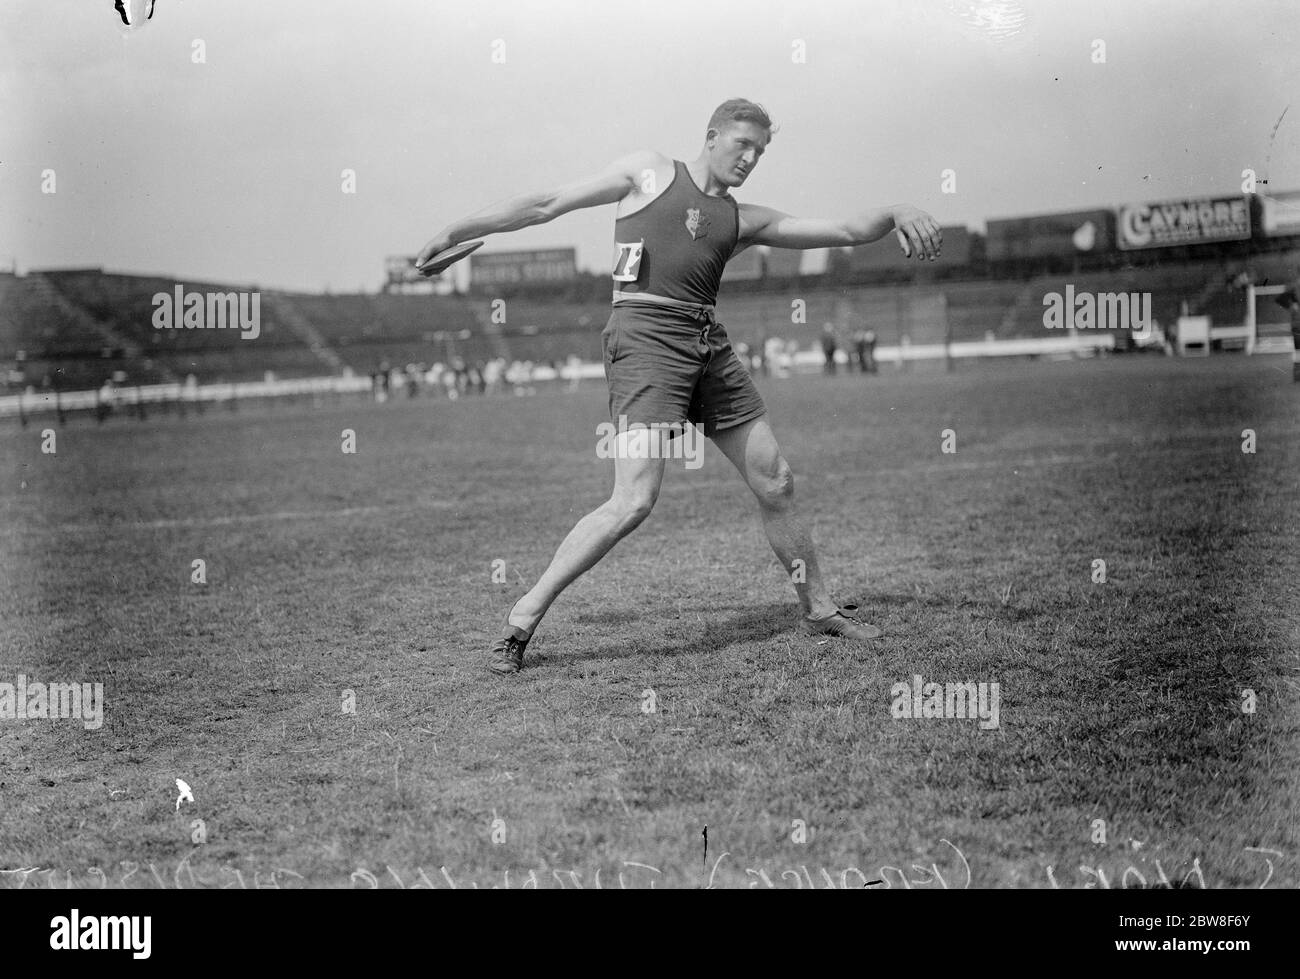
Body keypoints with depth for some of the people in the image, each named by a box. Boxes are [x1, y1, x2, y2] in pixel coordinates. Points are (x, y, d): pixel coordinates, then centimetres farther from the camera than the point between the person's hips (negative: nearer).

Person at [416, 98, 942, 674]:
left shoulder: (744, 221, 20)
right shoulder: (649, 173, 10)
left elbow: (844, 231, 17)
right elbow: (546, 205, 10)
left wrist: (896, 213, -3)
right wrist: (457, 231, 8)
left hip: (709, 346, 6)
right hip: (646, 337, -6)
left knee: (775, 483, 10)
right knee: (633, 502, -19)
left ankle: (818, 611, 28)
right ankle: (522, 618, -10)